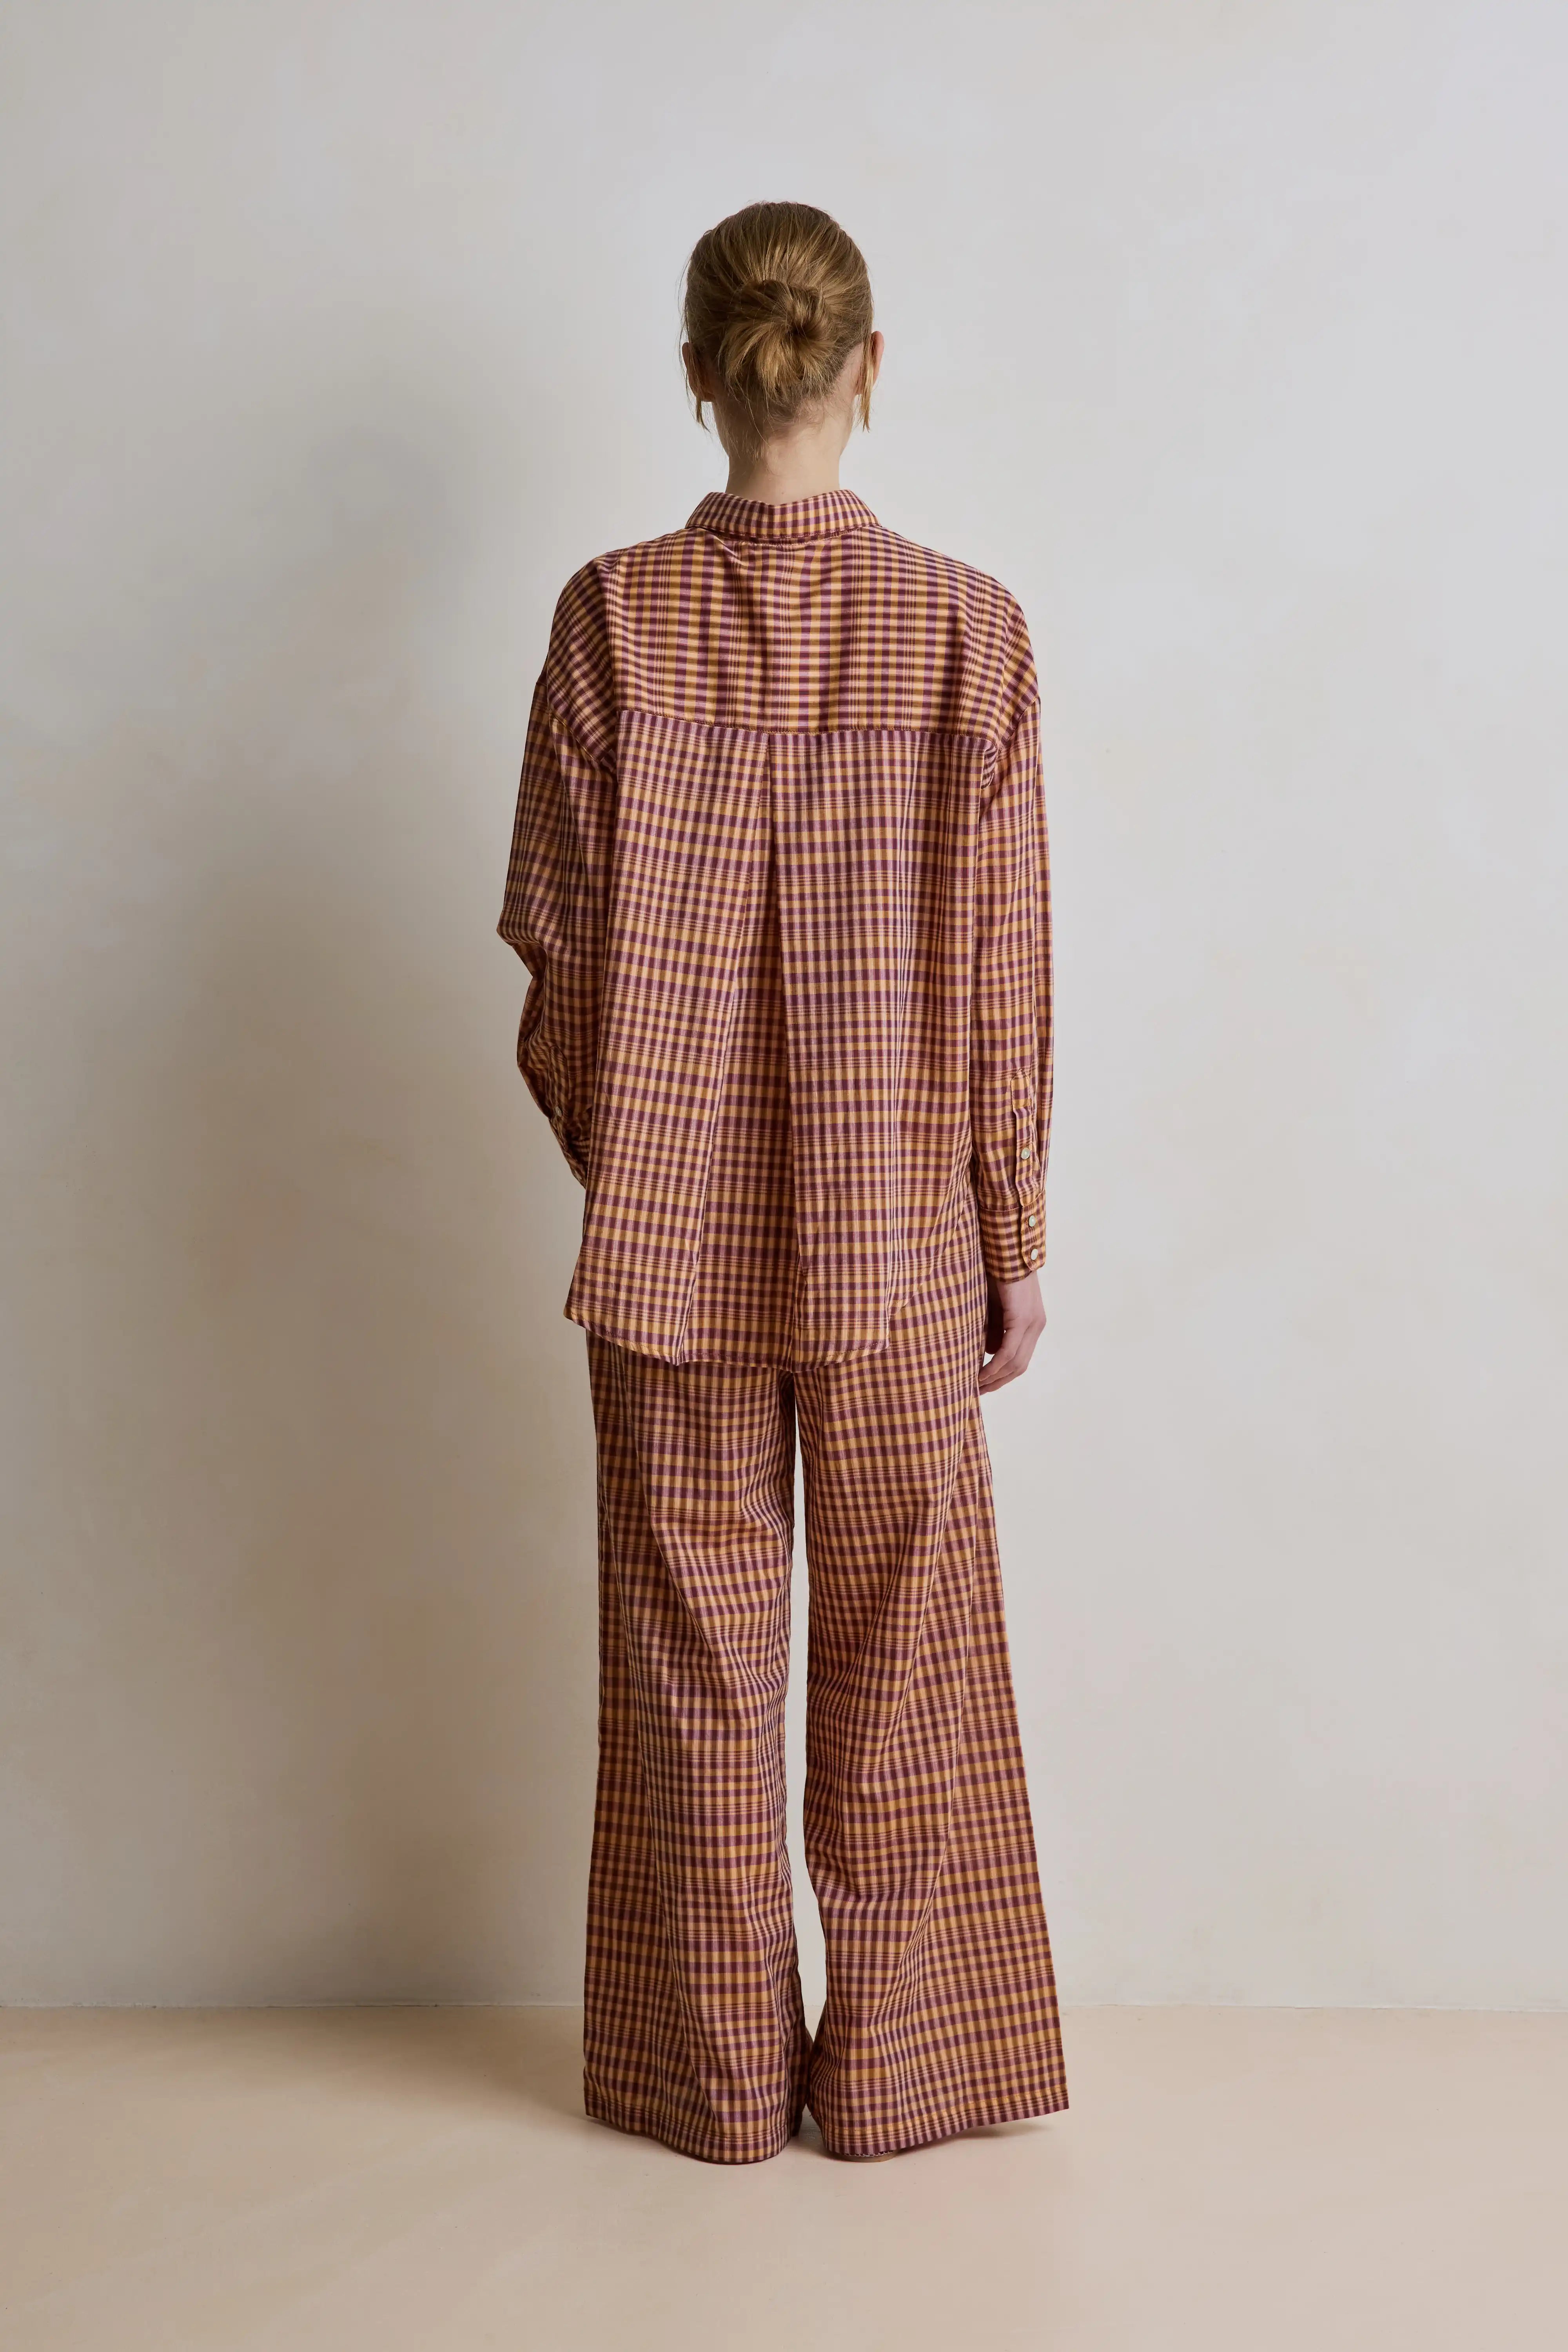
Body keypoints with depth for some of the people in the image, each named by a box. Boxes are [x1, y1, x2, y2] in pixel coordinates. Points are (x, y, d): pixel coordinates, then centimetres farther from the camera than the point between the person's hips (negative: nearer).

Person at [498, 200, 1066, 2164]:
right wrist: (1012, 1243, 4)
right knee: (903, 1648, 14)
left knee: (696, 1650, 12)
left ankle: (717, 2075, 25)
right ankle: (901, 2067, 26)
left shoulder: (616, 616, -7)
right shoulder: (965, 627, -7)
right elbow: (1001, 973, -5)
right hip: (900, 1240, 0)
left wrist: (614, 1168, 11)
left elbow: (560, 946, -5)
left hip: (671, 1239, 0)